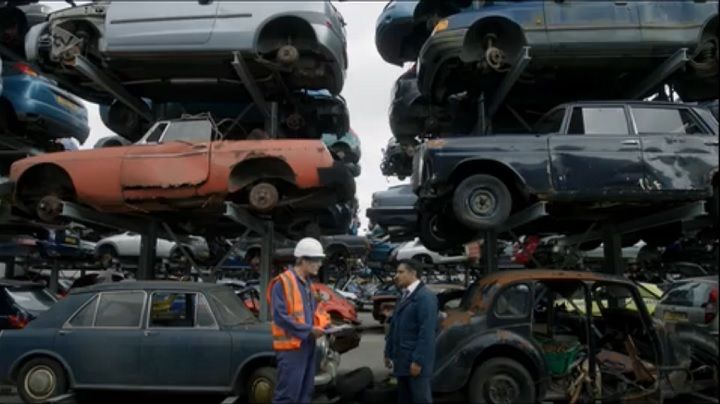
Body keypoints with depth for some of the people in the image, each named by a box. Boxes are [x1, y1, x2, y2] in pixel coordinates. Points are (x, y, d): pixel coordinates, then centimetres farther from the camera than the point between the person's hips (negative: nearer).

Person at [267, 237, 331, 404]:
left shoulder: (307, 283, 13)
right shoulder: (283, 282, -15)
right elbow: (280, 317, -20)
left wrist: (323, 324, 3)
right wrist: (308, 330, -20)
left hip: (307, 345, 9)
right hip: (291, 346, -9)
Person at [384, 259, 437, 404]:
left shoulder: (425, 296, -13)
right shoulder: (403, 296, 16)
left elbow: (427, 332, -20)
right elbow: (394, 327, 19)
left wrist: (418, 361, -22)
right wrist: (389, 353, 17)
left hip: (415, 361, -9)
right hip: (402, 360, 9)